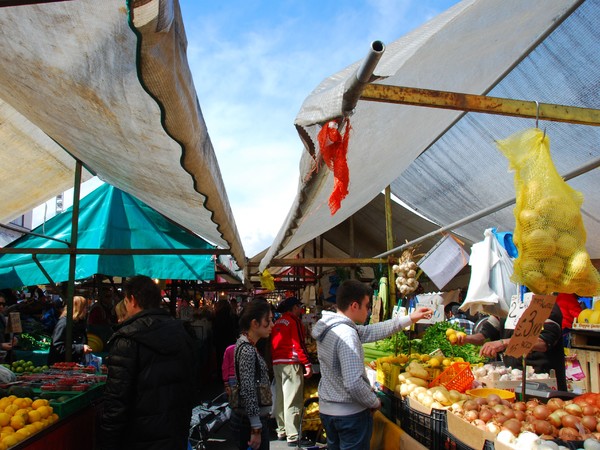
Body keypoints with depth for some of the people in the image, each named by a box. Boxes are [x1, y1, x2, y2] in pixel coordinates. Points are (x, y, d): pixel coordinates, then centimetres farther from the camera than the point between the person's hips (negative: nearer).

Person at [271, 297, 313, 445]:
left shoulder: (277, 323, 13)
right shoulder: (294, 321, -10)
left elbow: (273, 345, 14)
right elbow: (299, 345, -16)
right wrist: (307, 364, -14)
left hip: (277, 363, 8)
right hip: (291, 363, -8)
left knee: (280, 398, 15)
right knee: (292, 400, -4)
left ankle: (281, 431, 24)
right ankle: (292, 436, -1)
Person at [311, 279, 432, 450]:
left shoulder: (328, 328, 2)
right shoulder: (346, 334, -26)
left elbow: (369, 332, 7)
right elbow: (354, 383, -30)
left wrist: (410, 319, 8)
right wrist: (375, 403, -11)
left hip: (327, 409, 8)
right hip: (350, 414, -8)